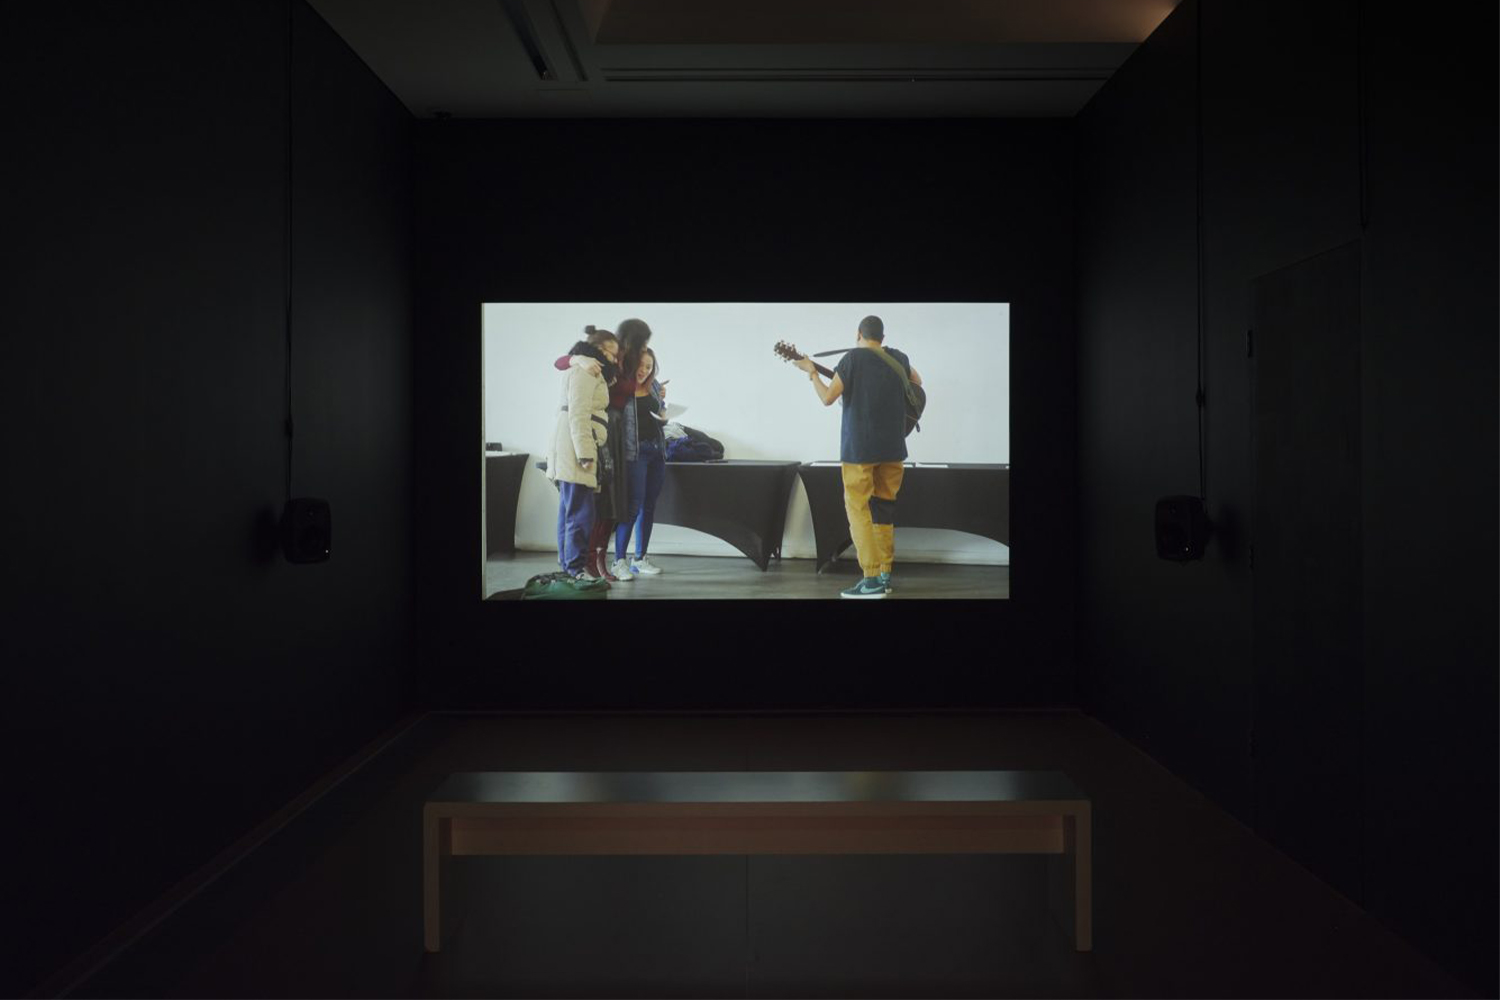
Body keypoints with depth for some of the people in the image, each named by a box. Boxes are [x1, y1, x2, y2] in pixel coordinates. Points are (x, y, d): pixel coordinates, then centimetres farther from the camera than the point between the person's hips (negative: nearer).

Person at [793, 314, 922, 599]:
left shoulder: (853, 358, -7)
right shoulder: (898, 358, 8)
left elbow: (828, 398, -8)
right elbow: (917, 382, 28)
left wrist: (811, 372, 5)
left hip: (859, 447, -5)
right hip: (892, 447, 5)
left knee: (858, 509, -2)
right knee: (884, 507, 13)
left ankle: (872, 579, -9)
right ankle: (885, 574, 15)